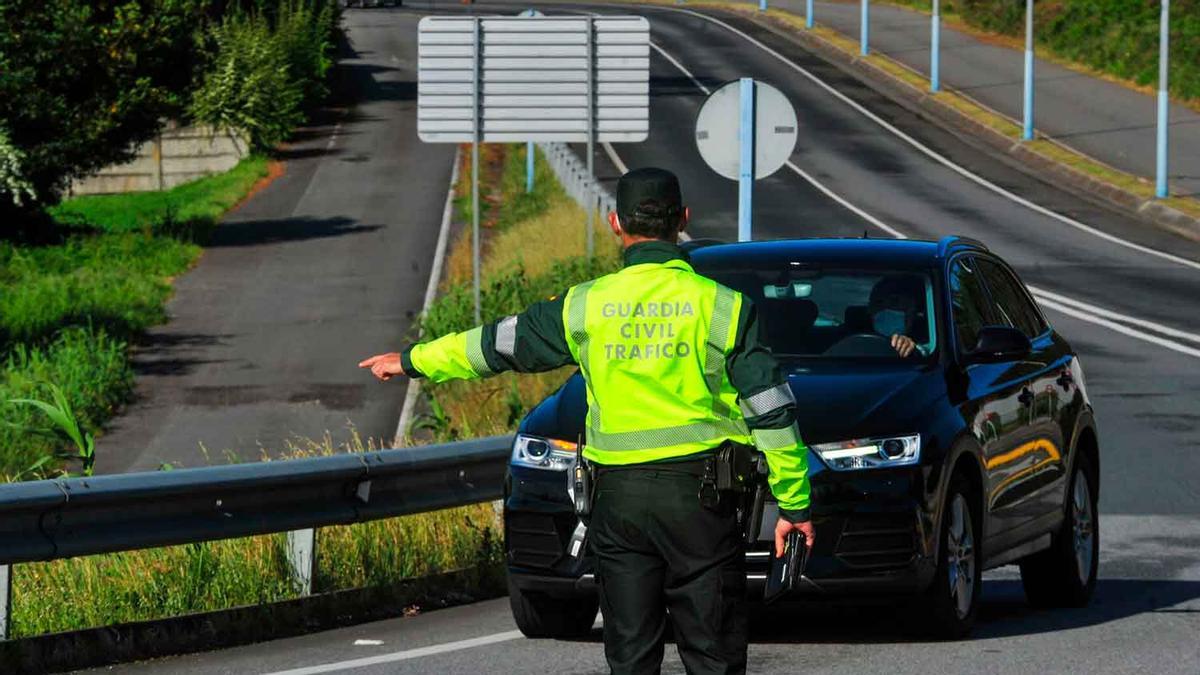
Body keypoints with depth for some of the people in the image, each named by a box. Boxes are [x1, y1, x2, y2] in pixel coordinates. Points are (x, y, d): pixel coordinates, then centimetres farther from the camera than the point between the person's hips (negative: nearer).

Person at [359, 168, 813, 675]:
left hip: (619, 497, 2)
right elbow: (772, 409, -3)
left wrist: (412, 362, 31)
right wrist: (793, 503, 5)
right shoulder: (721, 305, -3)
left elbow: (498, 343, 15)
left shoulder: (585, 305, 2)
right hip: (698, 494, -2)